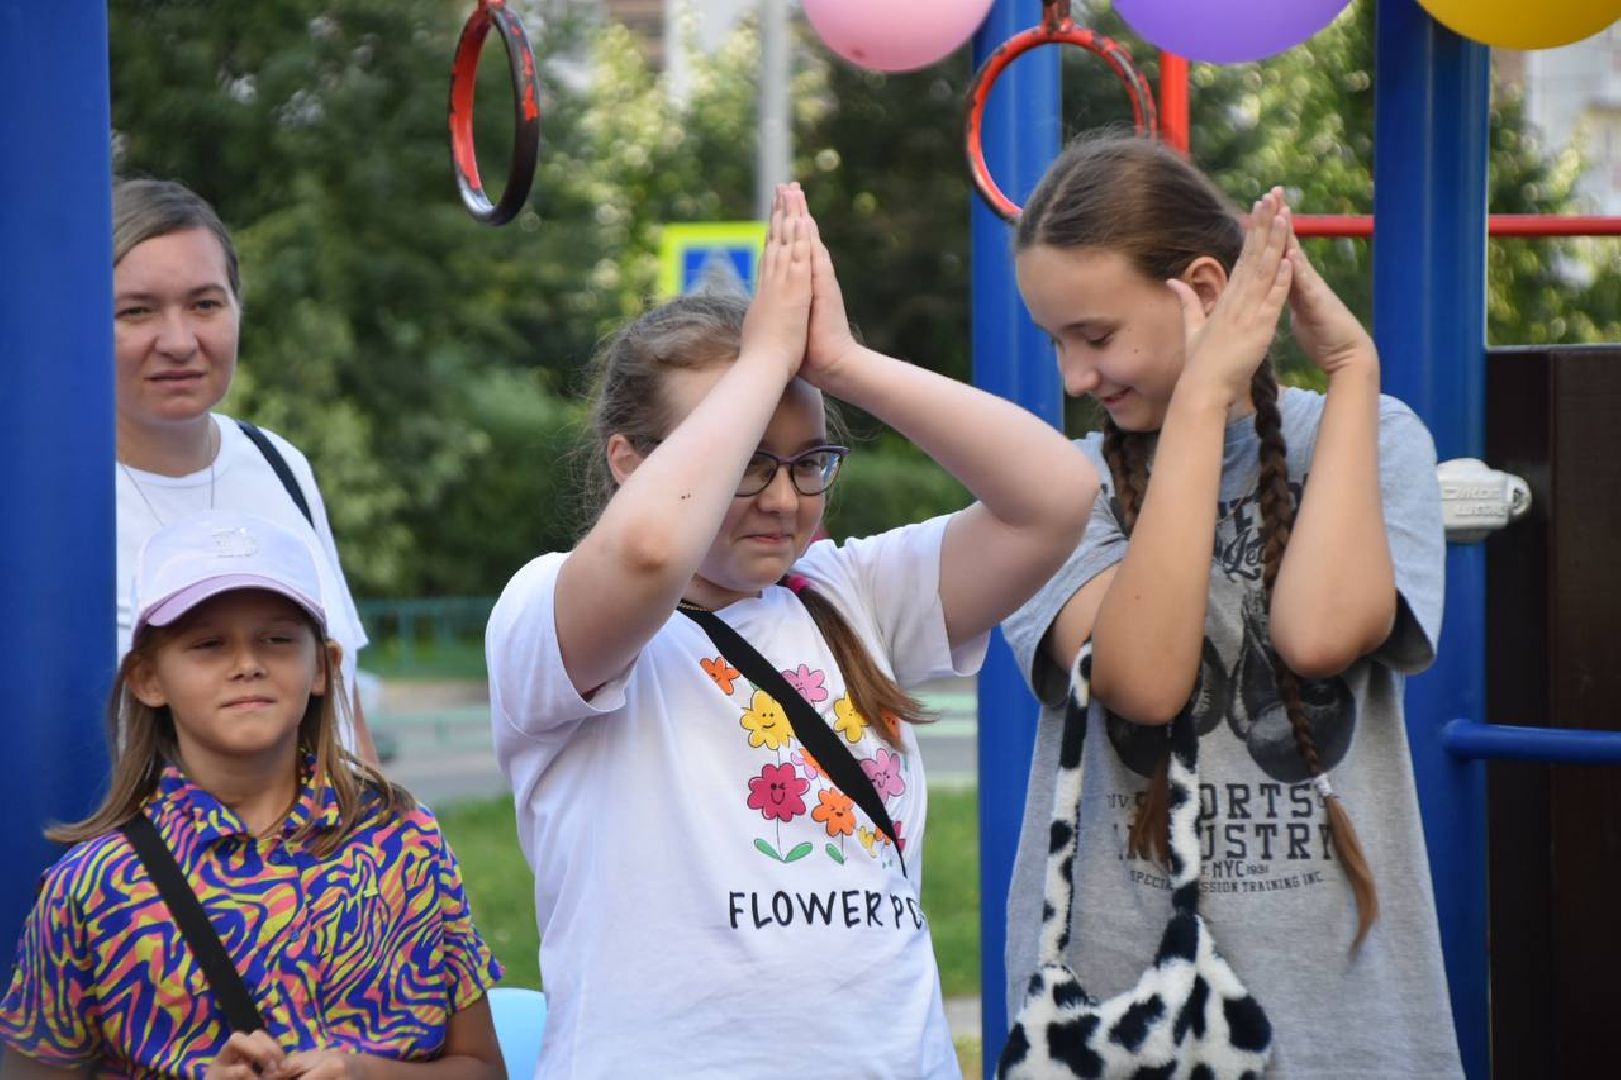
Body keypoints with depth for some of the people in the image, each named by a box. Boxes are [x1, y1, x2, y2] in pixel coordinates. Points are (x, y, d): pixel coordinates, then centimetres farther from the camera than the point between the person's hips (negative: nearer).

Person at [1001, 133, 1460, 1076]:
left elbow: (1317, 633, -18)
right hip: (1112, 977, 0)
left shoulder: (1369, 443, 2)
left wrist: (1351, 369, -10)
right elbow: (1142, 677, -18)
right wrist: (1203, 394, -15)